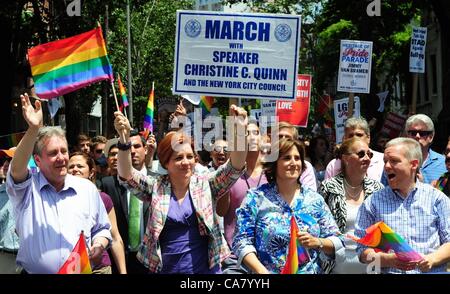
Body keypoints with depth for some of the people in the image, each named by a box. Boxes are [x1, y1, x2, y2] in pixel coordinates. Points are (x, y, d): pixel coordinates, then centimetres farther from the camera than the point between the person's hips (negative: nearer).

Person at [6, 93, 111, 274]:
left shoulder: (87, 188, 9)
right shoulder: (27, 188, 1)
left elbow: (102, 229, 16)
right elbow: (17, 169, -21)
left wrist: (99, 245, -5)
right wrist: (34, 129, -32)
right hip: (34, 272, -2)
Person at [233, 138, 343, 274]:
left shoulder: (315, 199, 9)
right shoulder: (256, 198, 2)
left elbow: (337, 242, 9)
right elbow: (242, 241, -3)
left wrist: (317, 242, -9)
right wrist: (261, 271, -14)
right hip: (268, 271, -2)